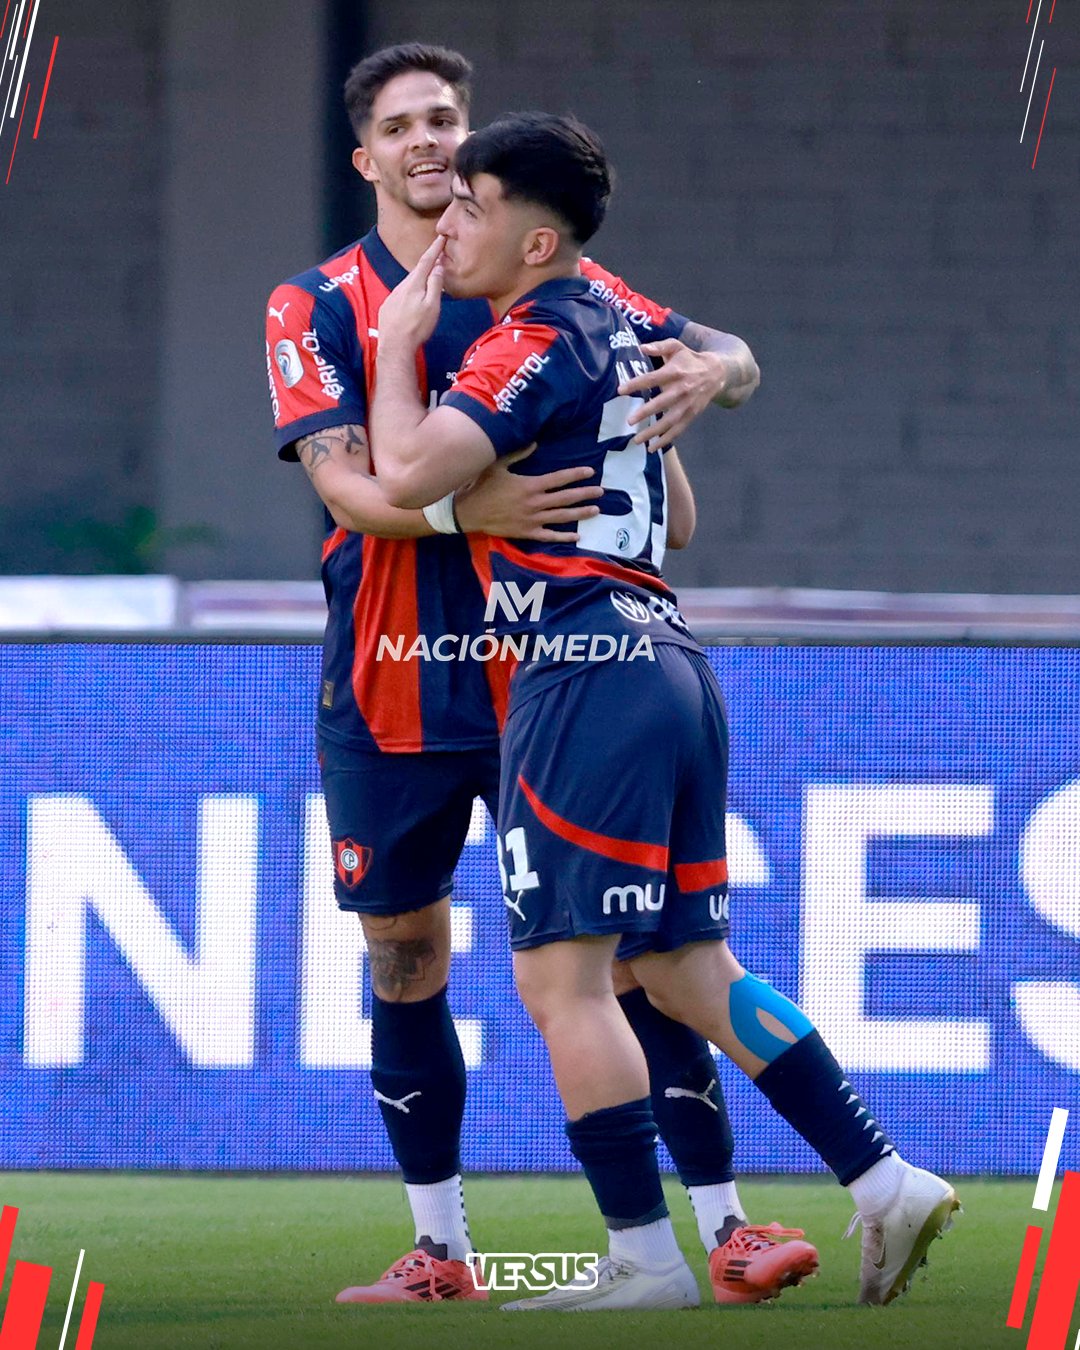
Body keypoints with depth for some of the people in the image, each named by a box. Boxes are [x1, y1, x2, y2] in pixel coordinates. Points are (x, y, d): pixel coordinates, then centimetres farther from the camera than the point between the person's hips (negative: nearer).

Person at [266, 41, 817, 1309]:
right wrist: (462, 508, -32)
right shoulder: (317, 308, 1)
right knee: (403, 957, 7)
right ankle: (439, 1248, 19)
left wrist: (710, 369, -22)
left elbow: (731, 357, 3)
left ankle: (723, 1227, -3)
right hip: (390, 690, 0)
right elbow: (344, 485, -12)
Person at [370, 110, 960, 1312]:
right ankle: (885, 1185, 10)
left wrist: (399, 341, -5)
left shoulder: (532, 342, -10)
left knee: (561, 978, -7)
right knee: (687, 969, 13)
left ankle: (645, 1260, -7)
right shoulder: (611, 319, 17)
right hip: (667, 663, 10)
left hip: (589, 671, -10)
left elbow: (406, 473, -20)